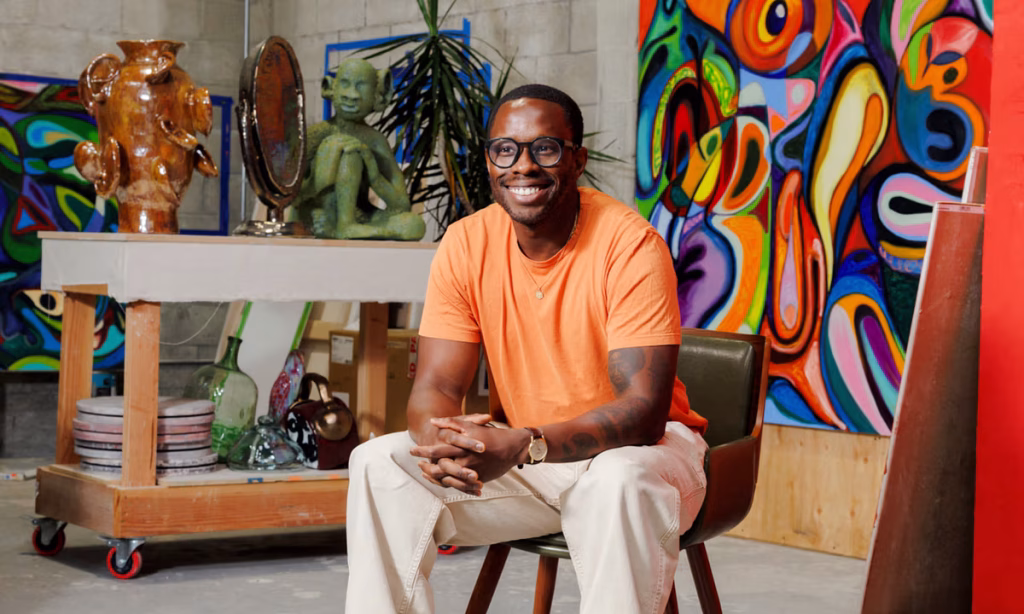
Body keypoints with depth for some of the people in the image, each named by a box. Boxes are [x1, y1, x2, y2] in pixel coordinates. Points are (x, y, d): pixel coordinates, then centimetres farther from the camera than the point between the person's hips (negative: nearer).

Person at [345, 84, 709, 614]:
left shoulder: (630, 245, -20)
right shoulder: (465, 246, -6)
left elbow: (643, 410, -25)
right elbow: (435, 386, -7)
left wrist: (520, 447, -39)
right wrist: (442, 440, -33)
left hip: (636, 446, -4)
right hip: (524, 457, 5)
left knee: (621, 481, -38)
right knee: (379, 464, -12)